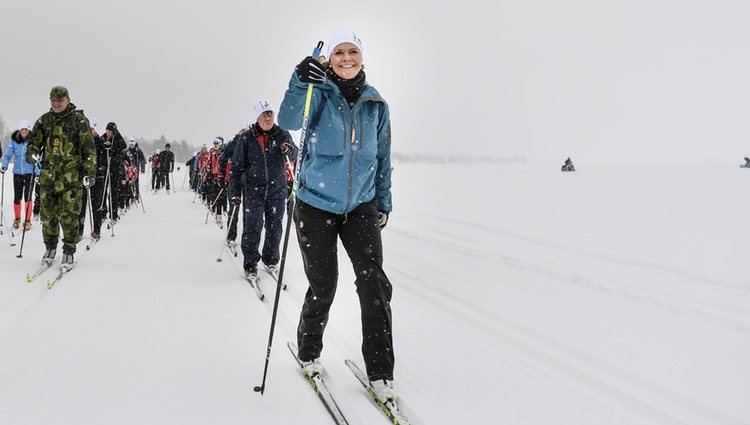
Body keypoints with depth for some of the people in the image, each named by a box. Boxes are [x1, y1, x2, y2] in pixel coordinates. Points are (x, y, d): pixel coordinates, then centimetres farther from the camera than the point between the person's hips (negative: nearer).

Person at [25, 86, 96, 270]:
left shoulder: (79, 120, -1)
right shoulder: (44, 120, 10)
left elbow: (88, 148, -2)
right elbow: (34, 142, 18)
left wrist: (89, 171, -9)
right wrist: (32, 154, -5)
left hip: (72, 176, -4)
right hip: (49, 175, 4)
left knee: (69, 216, -5)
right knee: (48, 214, 7)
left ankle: (69, 251, 6)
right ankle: (50, 247, 24)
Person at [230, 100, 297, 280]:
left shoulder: (282, 135, 2)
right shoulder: (246, 139, 0)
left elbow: (295, 153, -13)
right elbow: (237, 166, 3)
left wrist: (289, 148, -37)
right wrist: (235, 191, 0)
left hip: (277, 189, 1)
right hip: (253, 190, -1)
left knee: (274, 227, 7)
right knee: (252, 228, -5)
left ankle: (271, 260, 25)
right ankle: (250, 264, 6)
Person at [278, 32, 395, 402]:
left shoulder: (376, 105, 5)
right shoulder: (319, 93, -5)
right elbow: (289, 121, -25)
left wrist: (384, 202, 15)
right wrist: (300, 83, -41)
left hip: (361, 206, 3)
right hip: (317, 205, -2)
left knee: (374, 281, -10)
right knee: (322, 286, 4)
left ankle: (380, 373, -2)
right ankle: (309, 353, 31)